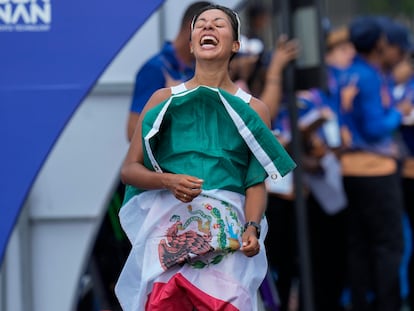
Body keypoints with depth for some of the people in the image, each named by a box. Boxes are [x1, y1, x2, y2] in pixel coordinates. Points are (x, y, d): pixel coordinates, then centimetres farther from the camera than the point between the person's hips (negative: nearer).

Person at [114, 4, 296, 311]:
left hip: (227, 227, 0)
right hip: (168, 220, 0)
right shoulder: (164, 99, 12)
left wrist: (252, 228, -12)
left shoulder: (253, 109, 12)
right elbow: (130, 169, 9)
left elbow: (257, 183, 6)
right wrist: (169, 181, -10)